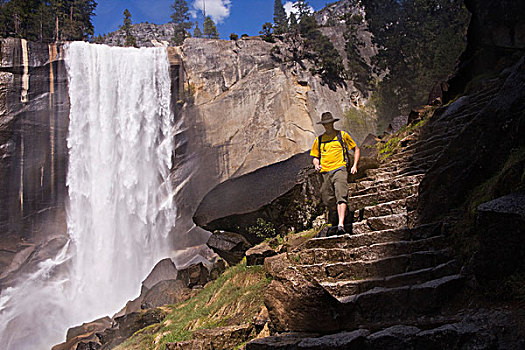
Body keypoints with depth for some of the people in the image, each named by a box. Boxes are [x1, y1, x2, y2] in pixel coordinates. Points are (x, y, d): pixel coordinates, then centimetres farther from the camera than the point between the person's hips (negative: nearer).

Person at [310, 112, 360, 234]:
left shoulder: (342, 135, 8)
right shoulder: (319, 140, 17)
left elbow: (356, 149, 14)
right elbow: (315, 156, 24)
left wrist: (354, 165, 3)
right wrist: (316, 164, 1)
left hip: (339, 170, -4)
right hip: (325, 173, 4)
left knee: (341, 198, -21)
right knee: (328, 201, 5)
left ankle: (341, 225, -32)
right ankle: (333, 224, 29)